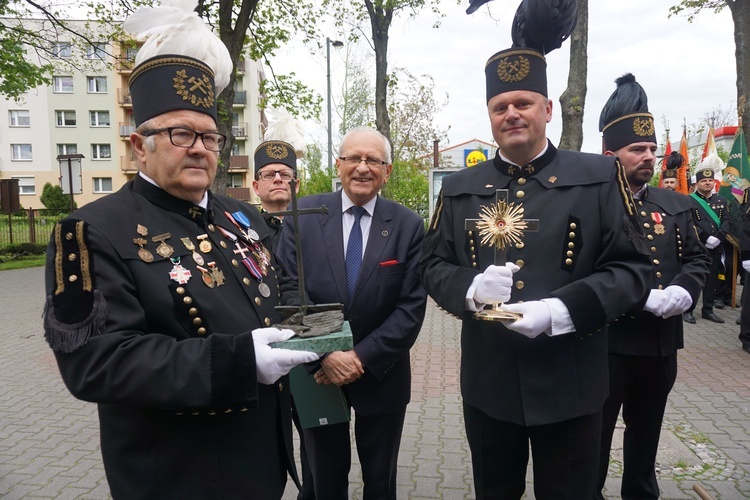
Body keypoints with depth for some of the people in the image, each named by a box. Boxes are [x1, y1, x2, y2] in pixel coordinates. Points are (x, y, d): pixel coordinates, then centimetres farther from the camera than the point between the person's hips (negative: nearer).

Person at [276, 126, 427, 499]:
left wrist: (363, 357, -17)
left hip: (380, 375, 0)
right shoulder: (303, 215, -6)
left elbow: (412, 307, -10)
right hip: (316, 372, 0)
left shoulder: (409, 226, -7)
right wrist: (325, 355, -17)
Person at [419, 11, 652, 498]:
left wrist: (560, 311, -22)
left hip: (571, 385, -1)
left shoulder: (600, 176, -2)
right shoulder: (459, 188, 4)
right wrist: (469, 289, -19)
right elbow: (433, 266, 4)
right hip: (487, 384, 2)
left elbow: (632, 269, -6)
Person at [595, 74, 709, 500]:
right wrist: (642, 297, -22)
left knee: (646, 431, 23)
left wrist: (683, 292, -10)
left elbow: (698, 257, 11)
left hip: (662, 342, 6)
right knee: (595, 434, 9)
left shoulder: (677, 205, 10)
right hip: (606, 341, -6)